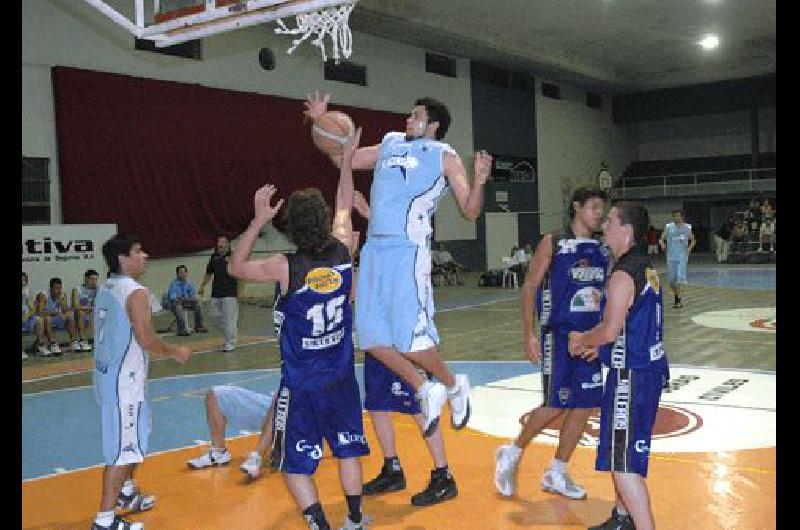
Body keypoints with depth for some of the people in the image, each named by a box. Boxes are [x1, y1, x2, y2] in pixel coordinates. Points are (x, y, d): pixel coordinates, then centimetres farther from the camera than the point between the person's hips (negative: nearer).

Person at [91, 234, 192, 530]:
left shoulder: (105, 290, 11)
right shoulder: (135, 292, -17)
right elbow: (147, 340, -22)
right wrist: (176, 352, -5)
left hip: (106, 374, 10)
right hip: (124, 381, -9)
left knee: (133, 438, 26)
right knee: (123, 448, -3)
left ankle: (127, 492, 42)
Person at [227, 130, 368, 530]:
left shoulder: (285, 268, -20)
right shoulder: (343, 252, -10)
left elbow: (235, 267, -2)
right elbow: (344, 210, 11)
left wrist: (259, 220, -3)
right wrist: (346, 162, 22)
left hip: (301, 384, -4)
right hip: (342, 377, 5)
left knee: (295, 465, 7)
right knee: (347, 450, 21)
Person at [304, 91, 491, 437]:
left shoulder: (445, 156, 6)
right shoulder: (390, 144, 21)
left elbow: (470, 211, 0)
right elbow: (342, 160, 29)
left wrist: (479, 181, -18)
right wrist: (322, 122, 19)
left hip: (409, 250, -6)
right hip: (375, 248, 6)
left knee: (409, 338, -9)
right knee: (371, 337, 2)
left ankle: (454, 385, 17)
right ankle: (426, 391, 18)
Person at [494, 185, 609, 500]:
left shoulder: (602, 251, 10)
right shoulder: (553, 243, -6)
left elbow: (607, 294, 18)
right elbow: (530, 287, -7)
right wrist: (529, 335, -13)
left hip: (592, 337, 6)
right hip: (558, 334, -6)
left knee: (584, 405, 6)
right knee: (556, 405, -8)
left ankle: (556, 474, 19)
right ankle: (512, 453, 15)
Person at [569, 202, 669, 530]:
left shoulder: (623, 275, -19)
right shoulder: (647, 268, 12)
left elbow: (610, 330, -23)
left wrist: (581, 339, -4)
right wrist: (598, 346, 19)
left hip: (631, 376, -10)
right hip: (650, 369, 11)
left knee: (624, 462, -6)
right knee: (620, 453, 24)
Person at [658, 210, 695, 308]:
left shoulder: (687, 227, 3)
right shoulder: (669, 227, 4)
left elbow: (693, 240, 13)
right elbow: (662, 238, 7)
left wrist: (690, 247, -6)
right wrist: (662, 244, -16)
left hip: (682, 256, -2)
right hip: (671, 257, 2)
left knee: (680, 278, -15)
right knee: (671, 280, 7)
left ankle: (679, 299, -13)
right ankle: (676, 297, 27)